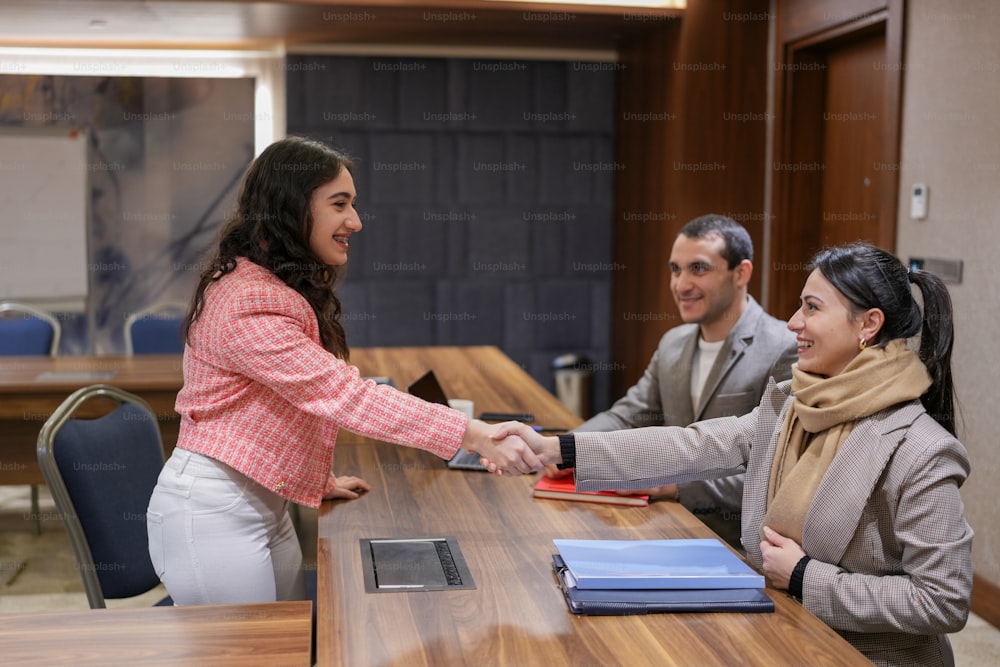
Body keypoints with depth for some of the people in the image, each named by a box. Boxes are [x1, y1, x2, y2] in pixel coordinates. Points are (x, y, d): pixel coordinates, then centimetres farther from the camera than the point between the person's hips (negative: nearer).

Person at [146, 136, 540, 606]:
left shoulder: (286, 292, 12)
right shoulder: (248, 303, -23)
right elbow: (345, 394, -30)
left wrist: (320, 480, 11)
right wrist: (476, 436, -33)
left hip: (264, 506, 10)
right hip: (212, 514, -10)